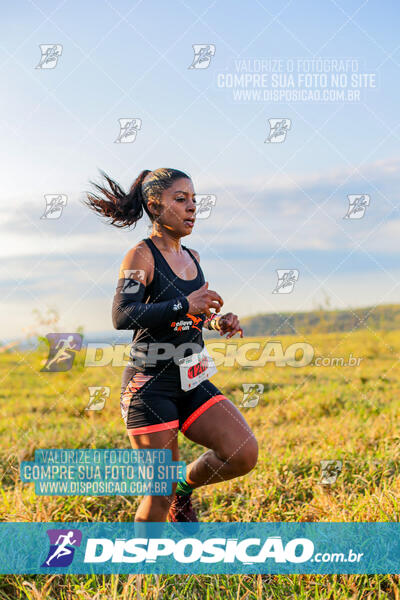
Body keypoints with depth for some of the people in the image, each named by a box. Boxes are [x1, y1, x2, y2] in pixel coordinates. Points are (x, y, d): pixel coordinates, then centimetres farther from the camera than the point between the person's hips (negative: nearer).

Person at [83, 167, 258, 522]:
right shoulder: (142, 256, -10)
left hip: (192, 381, 7)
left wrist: (217, 321, 6)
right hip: (150, 383, -6)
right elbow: (122, 315, -25)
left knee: (245, 455, -9)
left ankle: (186, 485, 19)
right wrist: (184, 305, -33)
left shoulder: (192, 258, 12)